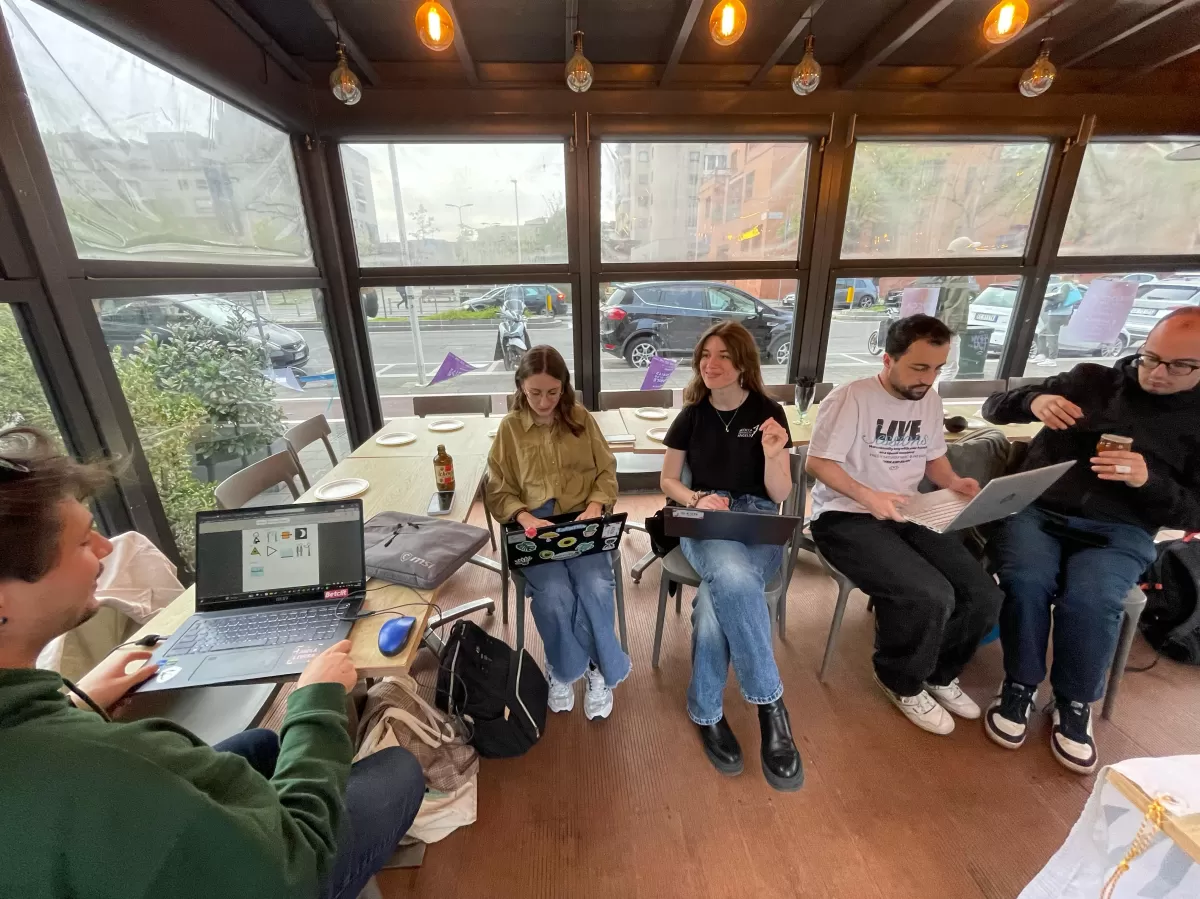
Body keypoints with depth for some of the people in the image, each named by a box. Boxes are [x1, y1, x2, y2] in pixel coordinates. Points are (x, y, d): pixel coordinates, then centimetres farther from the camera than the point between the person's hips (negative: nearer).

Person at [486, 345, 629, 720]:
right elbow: (498, 492, 3)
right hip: (534, 527, -1)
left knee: (596, 586, -25)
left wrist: (594, 508, -13)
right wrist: (525, 518, -17)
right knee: (554, 594, -25)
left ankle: (563, 669, 3)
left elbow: (607, 473, 7)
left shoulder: (582, 418, 6)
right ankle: (598, 668, 4)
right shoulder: (509, 428, 3)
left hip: (583, 521, 1)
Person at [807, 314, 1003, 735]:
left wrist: (955, 482, -2)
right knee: (930, 596, -26)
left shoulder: (930, 401, 11)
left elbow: (934, 459, 20)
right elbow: (818, 462, -16)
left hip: (908, 515, 8)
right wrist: (868, 496, -28)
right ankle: (902, 682, 6)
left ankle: (939, 673, 22)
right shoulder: (849, 398, -13)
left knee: (984, 595, -8)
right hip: (846, 517, -7)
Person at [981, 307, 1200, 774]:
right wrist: (1034, 400, -14)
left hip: (1117, 532, 1)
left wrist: (1149, 481, -15)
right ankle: (1020, 686, -7)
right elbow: (993, 407, 8)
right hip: (1037, 511, 0)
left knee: (1090, 598, -30)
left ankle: (1075, 703, -3)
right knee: (1026, 579, -30)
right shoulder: (1090, 380, 9)